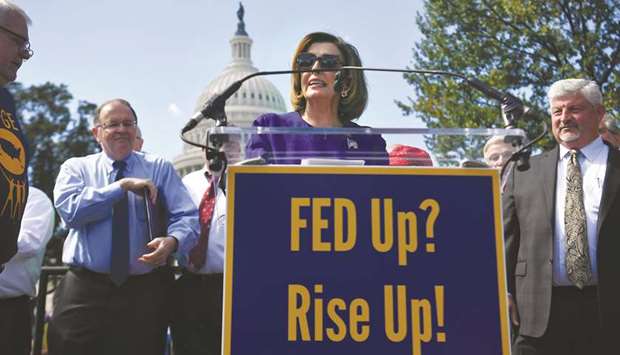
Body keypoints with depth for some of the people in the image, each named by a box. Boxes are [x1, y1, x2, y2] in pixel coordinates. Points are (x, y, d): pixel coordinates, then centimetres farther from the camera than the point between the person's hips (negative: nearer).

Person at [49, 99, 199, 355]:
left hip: (145, 292, 1)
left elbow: (188, 217, -4)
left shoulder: (160, 168, 7)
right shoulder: (76, 168, 7)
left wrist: (172, 241, -25)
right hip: (84, 290, 0)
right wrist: (123, 186, -14)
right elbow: (69, 210, -12)